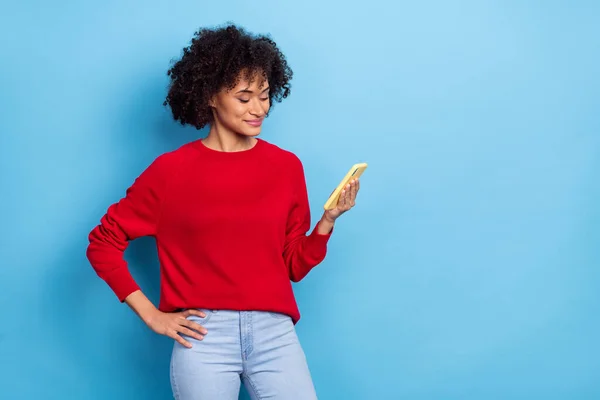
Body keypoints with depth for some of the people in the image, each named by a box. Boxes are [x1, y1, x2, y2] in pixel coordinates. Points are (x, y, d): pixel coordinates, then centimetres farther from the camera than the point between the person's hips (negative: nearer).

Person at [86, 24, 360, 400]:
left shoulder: (287, 166, 6)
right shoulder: (172, 170, -1)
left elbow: (294, 266, 11)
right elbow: (103, 243, 4)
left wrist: (327, 221, -6)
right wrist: (151, 315, -1)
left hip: (275, 333, 2)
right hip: (204, 337, -2)